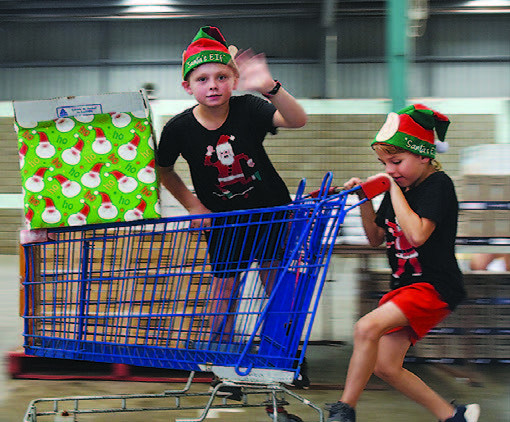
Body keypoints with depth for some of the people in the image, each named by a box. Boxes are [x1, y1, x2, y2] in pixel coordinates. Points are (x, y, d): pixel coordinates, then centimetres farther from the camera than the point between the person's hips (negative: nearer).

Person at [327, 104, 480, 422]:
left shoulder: (438, 184, -12)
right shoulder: (399, 187, 10)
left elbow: (417, 234, -25)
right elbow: (377, 239, 19)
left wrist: (394, 190, -18)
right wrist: (365, 200, 4)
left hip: (435, 287, -9)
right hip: (404, 285, 9)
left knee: (367, 327, -27)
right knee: (385, 366, 5)